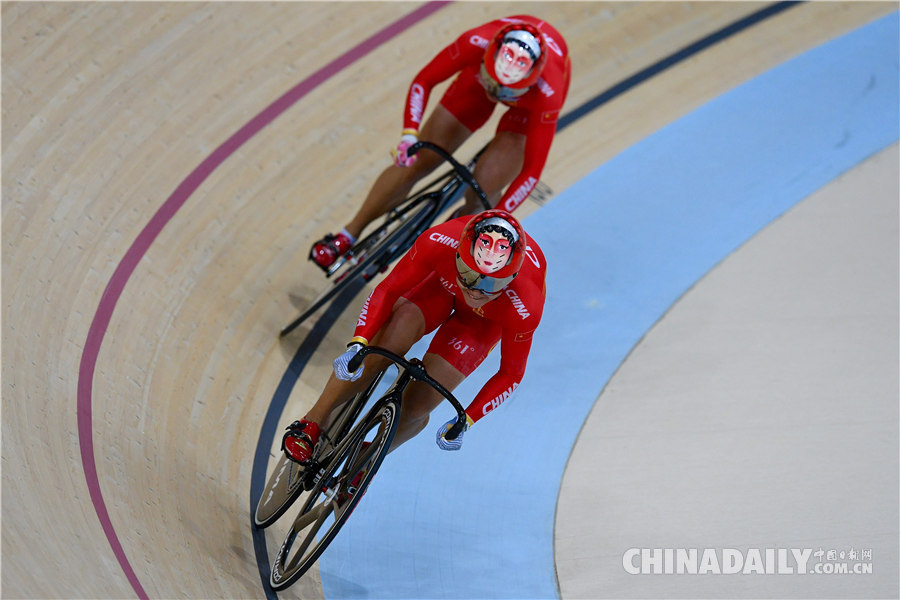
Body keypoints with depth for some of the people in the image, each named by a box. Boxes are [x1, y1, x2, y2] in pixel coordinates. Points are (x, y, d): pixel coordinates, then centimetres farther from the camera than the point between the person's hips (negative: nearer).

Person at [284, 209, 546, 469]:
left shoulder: (525, 309, -42)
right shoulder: (440, 242, -41)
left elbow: (511, 373, -24)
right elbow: (388, 290, -25)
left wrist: (464, 420, -28)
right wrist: (357, 345, -37)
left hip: (488, 318, -1)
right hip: (442, 282, 1)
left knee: (414, 410, -12)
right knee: (389, 340, -31)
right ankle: (313, 422, -13)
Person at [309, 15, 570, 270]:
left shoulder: (546, 94, -44)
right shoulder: (476, 43, -41)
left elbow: (532, 170, -35)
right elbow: (424, 80, -22)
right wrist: (409, 134, -36)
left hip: (529, 102, -2)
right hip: (478, 75, 2)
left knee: (481, 198, -16)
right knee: (413, 163, -1)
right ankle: (350, 234, 19)